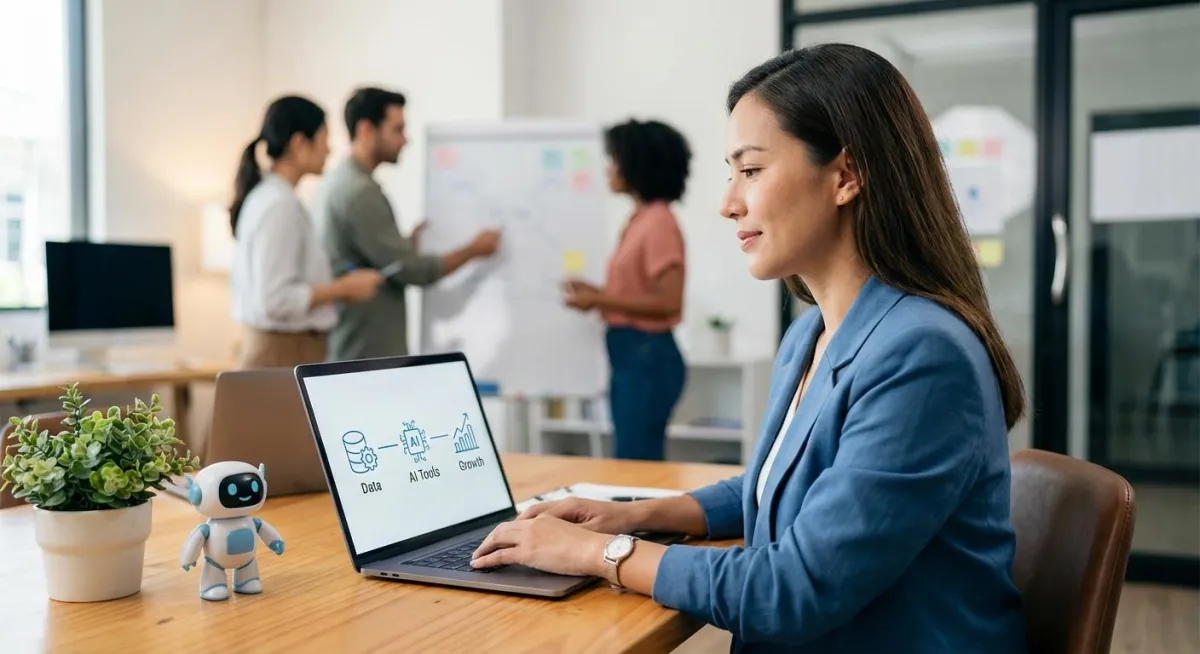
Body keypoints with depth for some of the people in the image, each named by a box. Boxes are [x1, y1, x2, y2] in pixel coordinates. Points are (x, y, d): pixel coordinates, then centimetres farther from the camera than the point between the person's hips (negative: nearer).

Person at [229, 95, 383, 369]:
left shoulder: (261, 197, 11)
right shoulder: (280, 206, -18)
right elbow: (276, 300, -23)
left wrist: (333, 287, 12)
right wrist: (344, 287, -14)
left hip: (271, 348, 10)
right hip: (285, 356, -10)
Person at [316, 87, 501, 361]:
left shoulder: (340, 180, 13)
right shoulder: (361, 191, -19)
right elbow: (411, 270, -18)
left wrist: (406, 244, 9)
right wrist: (473, 250, -6)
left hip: (348, 346, 10)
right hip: (367, 352, -10)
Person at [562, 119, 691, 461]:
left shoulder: (659, 222, -15)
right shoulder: (640, 218, 12)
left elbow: (667, 302, -19)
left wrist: (600, 300, -16)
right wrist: (598, 293, 6)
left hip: (649, 356, -9)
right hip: (629, 354, 9)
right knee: (638, 463, 14)